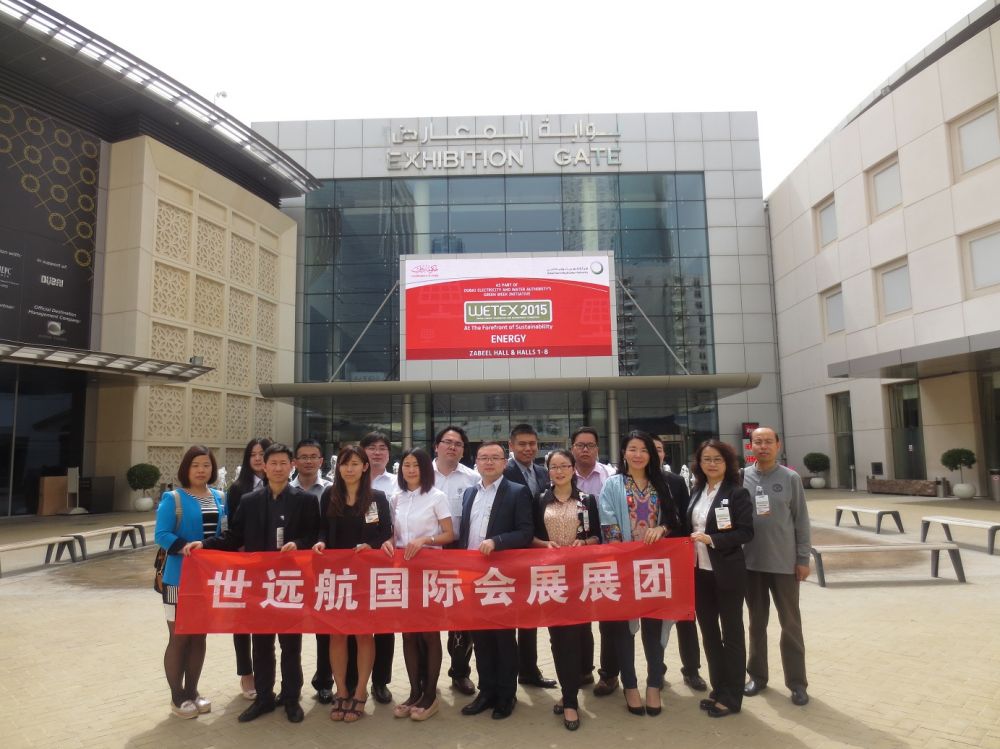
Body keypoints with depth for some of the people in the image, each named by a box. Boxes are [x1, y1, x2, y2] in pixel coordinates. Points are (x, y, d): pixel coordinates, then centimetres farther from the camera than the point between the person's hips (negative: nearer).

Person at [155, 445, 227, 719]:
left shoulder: (219, 498, 7)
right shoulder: (173, 499, -10)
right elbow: (162, 534, -17)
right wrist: (183, 547, -31)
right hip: (180, 578, -5)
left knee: (199, 636, 14)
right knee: (179, 638, 5)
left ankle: (192, 692, 28)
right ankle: (177, 697, 19)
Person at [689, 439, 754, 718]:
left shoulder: (737, 493, -9)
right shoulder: (696, 492, 8)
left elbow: (746, 532, -15)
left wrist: (711, 539, -23)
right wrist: (690, 544, -1)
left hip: (728, 573, -6)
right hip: (700, 572, 6)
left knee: (731, 633, 7)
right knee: (708, 632, 15)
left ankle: (731, 697, 19)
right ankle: (718, 689, 29)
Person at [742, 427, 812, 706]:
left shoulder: (790, 478, -3)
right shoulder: (741, 478, -2)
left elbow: (801, 521, -1)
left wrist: (803, 559, -3)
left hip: (784, 563, -1)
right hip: (751, 562, 1)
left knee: (791, 623, 9)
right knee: (757, 621, 14)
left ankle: (797, 681, 20)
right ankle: (757, 675, 26)